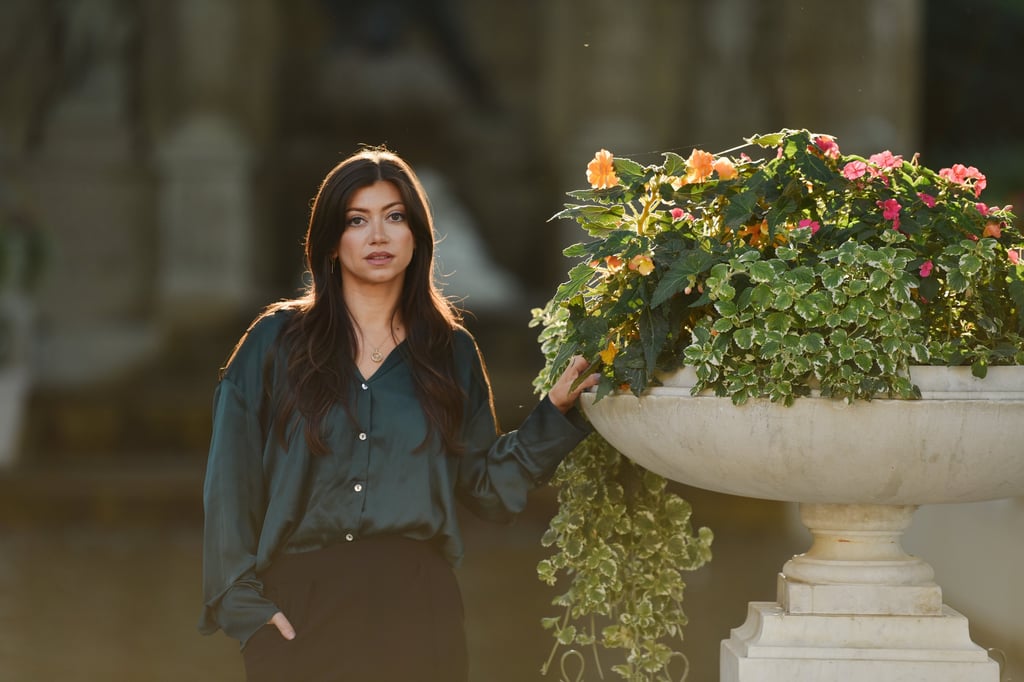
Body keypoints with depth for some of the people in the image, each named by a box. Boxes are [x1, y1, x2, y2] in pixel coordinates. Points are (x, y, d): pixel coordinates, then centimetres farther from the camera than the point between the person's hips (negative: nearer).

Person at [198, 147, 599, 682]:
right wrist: (242, 603, -6)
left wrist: (555, 412, -1)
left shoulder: (451, 352, 9)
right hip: (300, 605, -1)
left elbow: (487, 488, 8)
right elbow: (231, 485, 1)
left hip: (416, 606, 1)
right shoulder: (275, 344, 3)